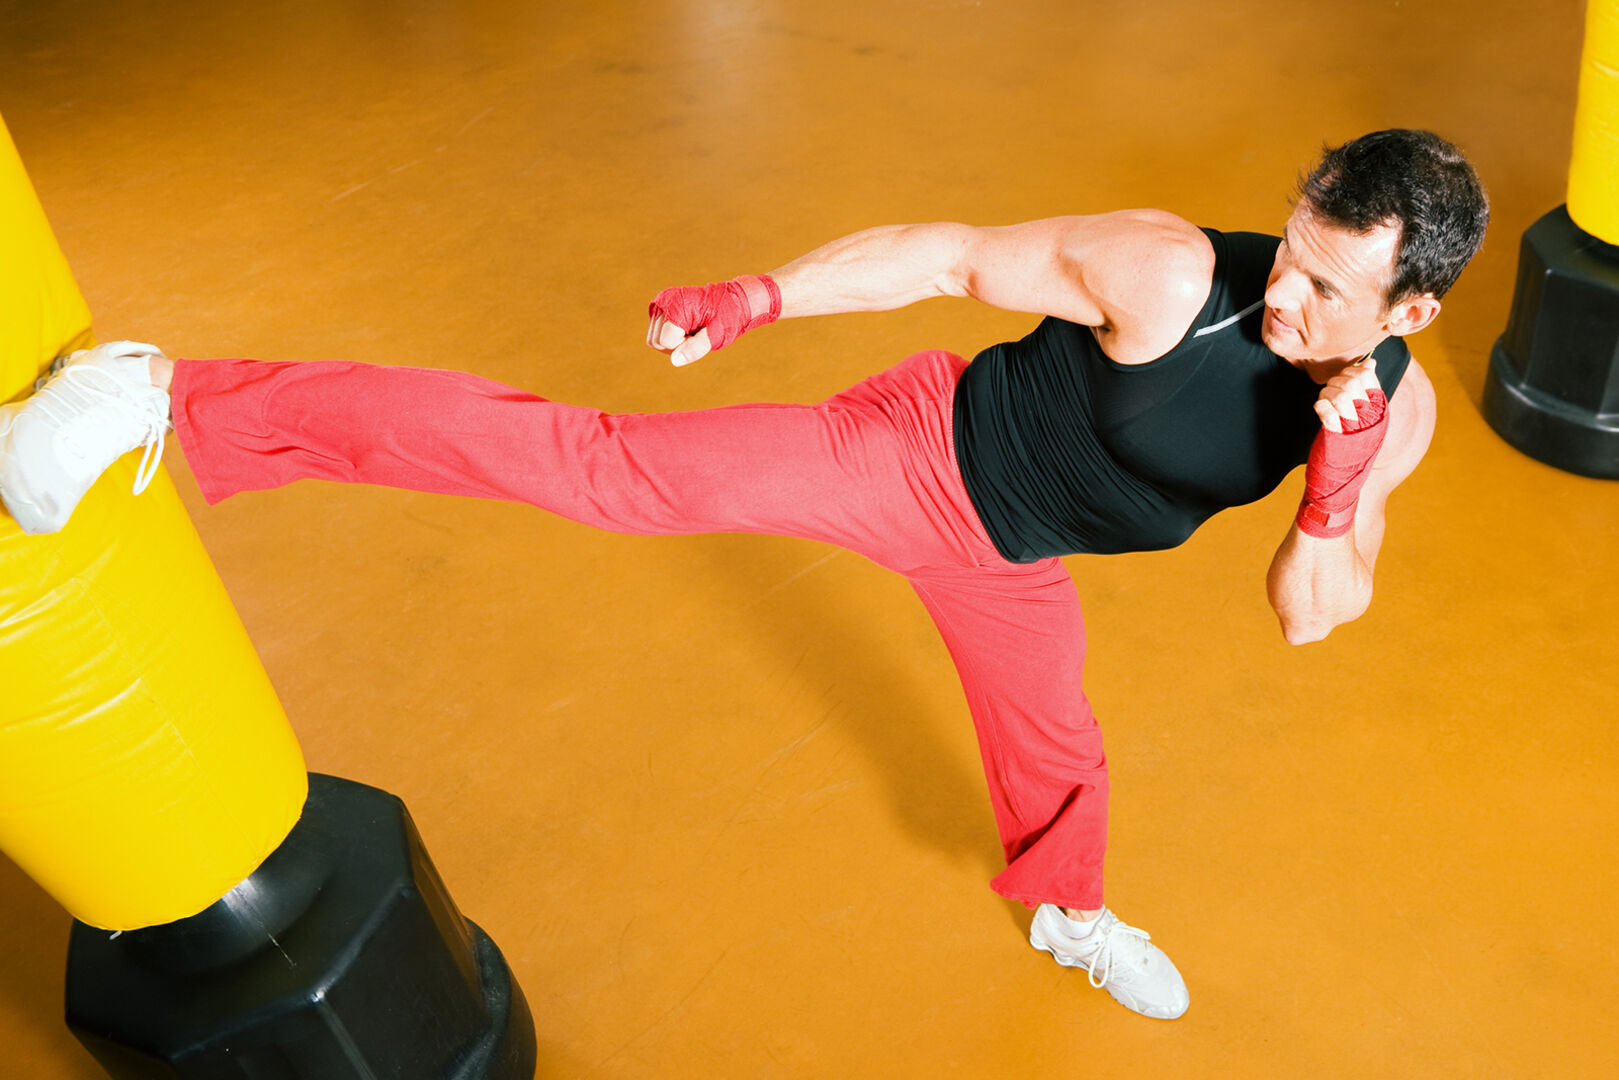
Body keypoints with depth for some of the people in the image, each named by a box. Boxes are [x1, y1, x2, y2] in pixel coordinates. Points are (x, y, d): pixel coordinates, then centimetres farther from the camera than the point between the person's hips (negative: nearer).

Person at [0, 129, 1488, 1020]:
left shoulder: (1398, 410, -10)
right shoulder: (1169, 274, -27)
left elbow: (1308, 617, -7)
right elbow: (951, 255, -19)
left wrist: (1343, 485, -26)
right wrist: (755, 297, -21)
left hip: (1004, 556, 6)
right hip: (916, 450, -6)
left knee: (1057, 754, 28)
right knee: (608, 470, -22)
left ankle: (1066, 912, 67)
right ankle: (184, 408, -16)